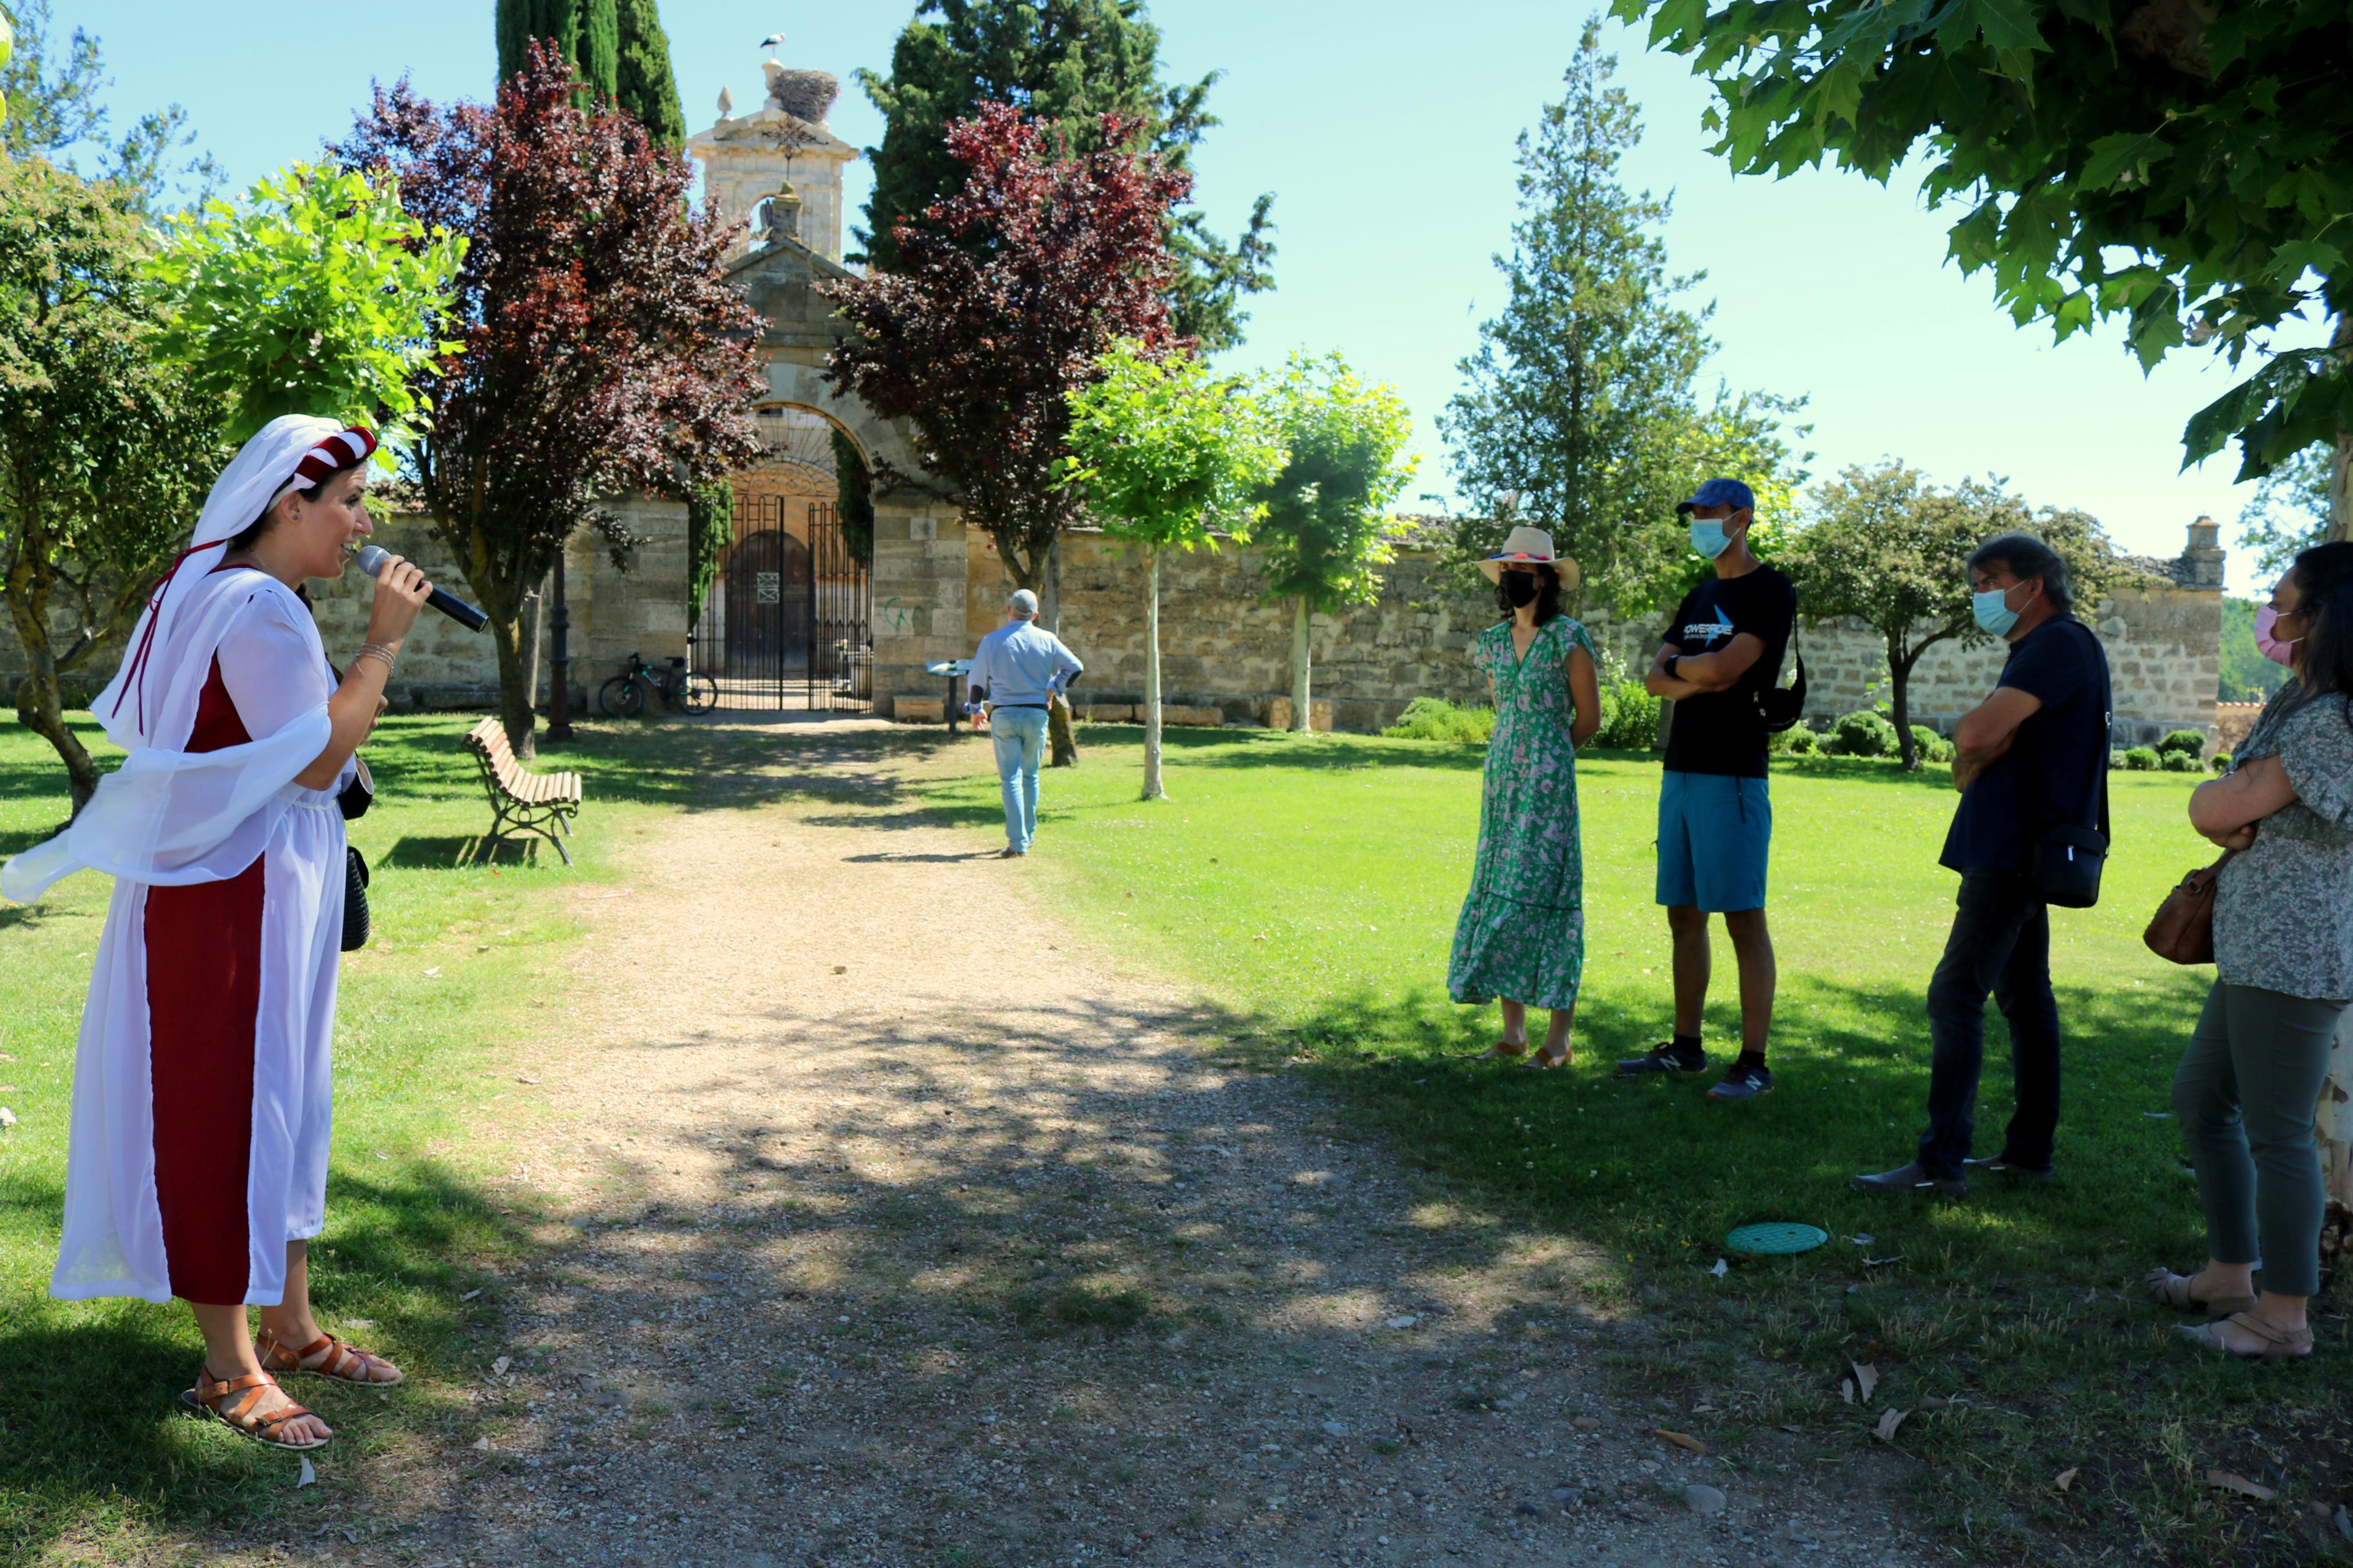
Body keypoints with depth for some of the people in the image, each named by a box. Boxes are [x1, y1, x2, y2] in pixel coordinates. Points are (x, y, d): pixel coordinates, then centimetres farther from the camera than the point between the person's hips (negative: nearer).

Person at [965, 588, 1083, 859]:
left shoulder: (992, 641, -3)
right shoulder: (1047, 640, 2)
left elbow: (977, 681, 2)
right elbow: (1076, 667, 6)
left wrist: (975, 708, 18)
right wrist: (1053, 689, 18)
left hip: (1004, 714, -2)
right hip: (1037, 714, 2)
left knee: (1011, 779, -2)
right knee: (1030, 776, 17)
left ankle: (1018, 843, -9)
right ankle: (1028, 835, 24)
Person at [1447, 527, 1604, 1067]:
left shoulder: (1568, 638, -7)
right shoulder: (1494, 640, 12)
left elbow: (1589, 717, -1)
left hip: (1548, 780, -6)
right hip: (1501, 777, 7)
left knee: (1543, 895, -7)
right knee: (1497, 891, 5)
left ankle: (1558, 1039, -1)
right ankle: (1513, 1032, 12)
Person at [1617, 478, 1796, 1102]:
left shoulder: (1771, 592, -4)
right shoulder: (1698, 599, 20)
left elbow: (1725, 667, -16)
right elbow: (1654, 681, 10)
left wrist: (1680, 666, 3)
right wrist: (1704, 678, -8)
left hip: (1732, 774, -8)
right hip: (1681, 770, 8)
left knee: (1744, 918, -6)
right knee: (1683, 915, 11)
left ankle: (1754, 1063, -1)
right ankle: (1686, 1047, 20)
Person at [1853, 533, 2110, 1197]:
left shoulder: (2062, 644, -14)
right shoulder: (2037, 650, 20)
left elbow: (1975, 733, -24)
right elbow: (1985, 743, 17)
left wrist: (1976, 742, -3)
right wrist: (1978, 754, -4)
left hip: (2016, 852, -11)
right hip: (2018, 849, 11)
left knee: (1955, 996, -12)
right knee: (2024, 995, 13)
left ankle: (1941, 1163, -11)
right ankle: (2030, 1150, 20)